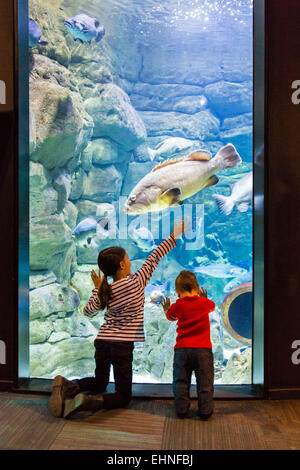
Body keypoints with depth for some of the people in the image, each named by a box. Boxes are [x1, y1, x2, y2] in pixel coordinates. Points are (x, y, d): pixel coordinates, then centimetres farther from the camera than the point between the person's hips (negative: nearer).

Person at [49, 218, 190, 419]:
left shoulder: (104, 291, 1)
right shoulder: (136, 282, -10)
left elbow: (88, 312, 15)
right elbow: (154, 258, 1)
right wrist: (174, 236, 11)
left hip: (102, 341, 5)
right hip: (122, 345, -5)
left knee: (100, 383, 28)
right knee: (124, 397, 9)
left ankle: (68, 385, 0)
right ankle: (86, 402, -18)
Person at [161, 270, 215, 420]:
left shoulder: (177, 306, -1)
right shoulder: (204, 302, 2)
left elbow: (170, 316, 21)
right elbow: (212, 307, 26)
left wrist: (166, 309, 42)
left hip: (182, 349, 0)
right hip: (203, 349, 0)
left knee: (181, 382, 11)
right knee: (204, 382, 9)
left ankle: (181, 410, 16)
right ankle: (205, 411, 13)